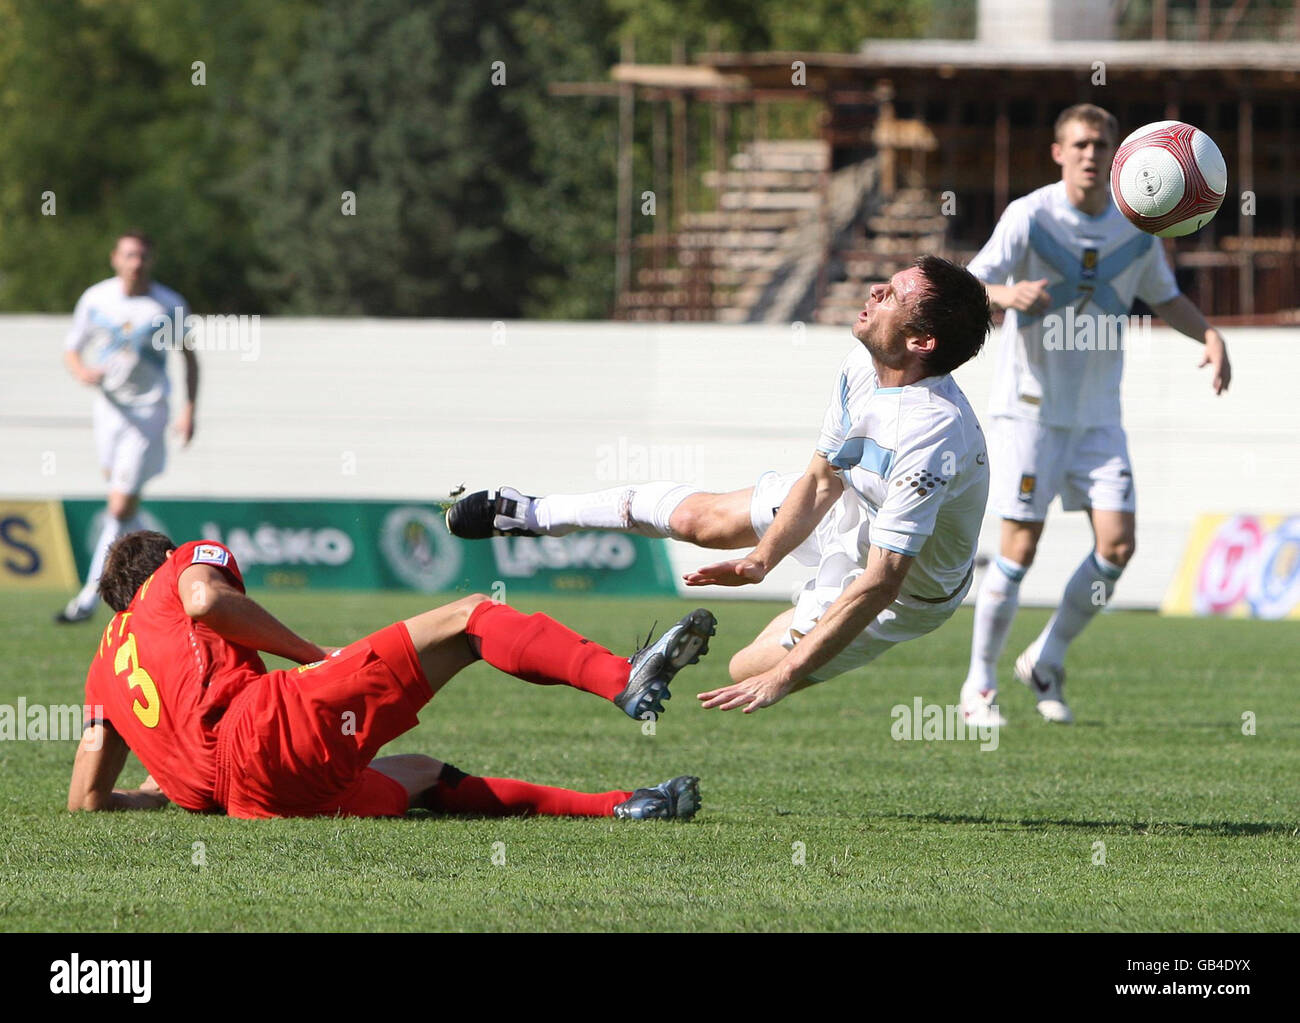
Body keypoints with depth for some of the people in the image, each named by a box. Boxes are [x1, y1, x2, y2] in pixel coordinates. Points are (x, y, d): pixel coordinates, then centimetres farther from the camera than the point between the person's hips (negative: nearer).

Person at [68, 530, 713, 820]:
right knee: (469, 618, -4)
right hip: (274, 729, -7)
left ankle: (618, 807, 16)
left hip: (248, 804, 7)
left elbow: (85, 800, 26)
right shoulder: (185, 563, 20)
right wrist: (313, 654, 3)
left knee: (424, 777, 27)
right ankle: (623, 680, -27)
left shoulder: (105, 665, 33)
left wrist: (158, 792, 44)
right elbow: (205, 599, -7)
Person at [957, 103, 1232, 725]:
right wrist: (1007, 295, -38)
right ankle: (979, 685, 10)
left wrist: (1209, 334, -2)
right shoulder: (1029, 217, -11)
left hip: (1098, 413, 4)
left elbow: (1164, 297, 18)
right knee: (1020, 550, -6)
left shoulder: (1137, 226, 3)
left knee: (1117, 544, -6)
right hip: (1030, 406, -4)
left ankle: (1047, 661, 14)